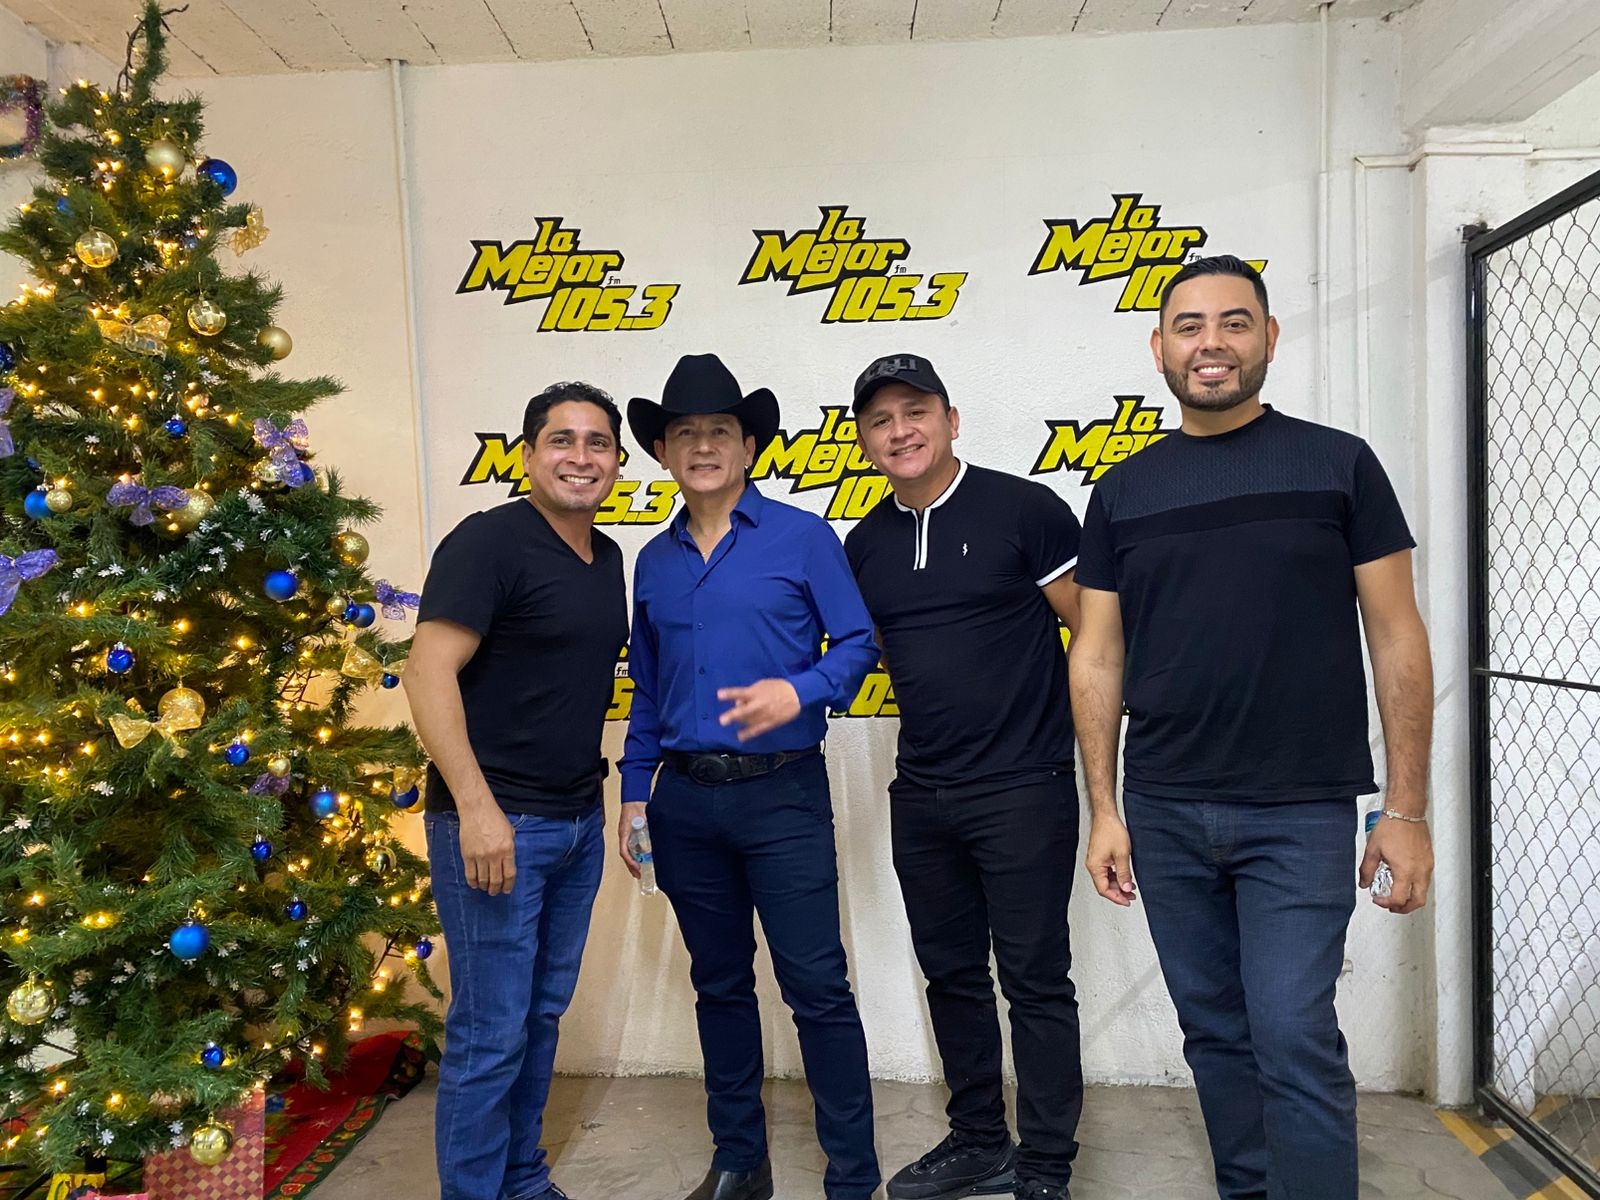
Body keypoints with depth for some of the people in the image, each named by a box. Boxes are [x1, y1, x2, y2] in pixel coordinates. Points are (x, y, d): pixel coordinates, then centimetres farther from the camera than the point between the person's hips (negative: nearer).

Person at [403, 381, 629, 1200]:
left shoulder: (607, 558, 11)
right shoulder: (490, 541, -12)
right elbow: (429, 673, -19)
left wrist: (598, 798, 16)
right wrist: (475, 806, -25)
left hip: (578, 823, 8)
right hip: (497, 823, -7)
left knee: (543, 1014, 18)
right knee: (492, 1031, 2)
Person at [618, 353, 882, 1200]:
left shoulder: (802, 538, -3)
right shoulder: (653, 562, 11)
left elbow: (856, 645, -4)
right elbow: (644, 689, 15)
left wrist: (800, 691, -23)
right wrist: (634, 794, 12)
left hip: (781, 792, -4)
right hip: (684, 801, 5)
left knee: (817, 987, -1)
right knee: (719, 985, 15)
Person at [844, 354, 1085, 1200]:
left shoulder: (1023, 509, -9)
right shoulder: (865, 544, 7)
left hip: (1023, 788, -5)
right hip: (920, 795, 6)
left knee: (1034, 981, 5)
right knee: (951, 974, 16)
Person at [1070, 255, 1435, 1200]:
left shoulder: (1338, 464, 0)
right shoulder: (1121, 492, 5)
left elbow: (1396, 640, -1)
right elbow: (1099, 658, 6)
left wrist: (1408, 811, -5)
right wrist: (1105, 809, 3)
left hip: (1302, 813, -2)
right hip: (1164, 813, 3)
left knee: (1294, 1038, -5)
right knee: (1216, 1034, 14)